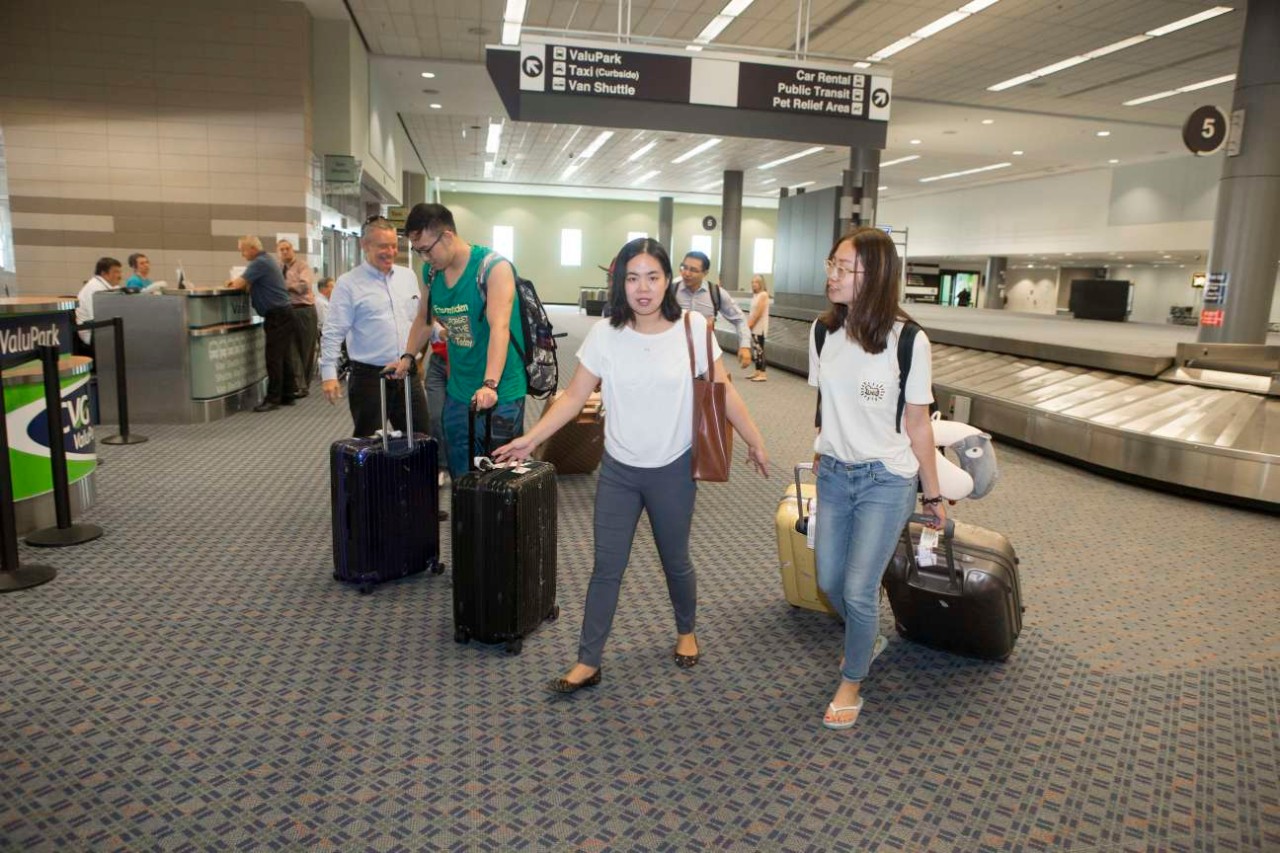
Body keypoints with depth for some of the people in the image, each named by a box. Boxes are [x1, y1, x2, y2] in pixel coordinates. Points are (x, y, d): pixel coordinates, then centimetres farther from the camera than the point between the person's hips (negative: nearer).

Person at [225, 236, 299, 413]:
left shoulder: (260, 263, -14)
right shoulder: (266, 260, 18)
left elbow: (239, 284, -17)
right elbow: (248, 281, 20)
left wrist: (232, 284, 3)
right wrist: (238, 281, 2)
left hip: (277, 317, -10)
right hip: (282, 315, 10)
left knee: (274, 358, -8)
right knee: (284, 357, 10)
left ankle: (273, 399, -6)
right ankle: (287, 396, 13)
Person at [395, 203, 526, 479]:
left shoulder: (494, 267, -17)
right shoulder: (431, 271, 3)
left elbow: (499, 327, -29)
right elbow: (424, 319, 20)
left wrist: (490, 385, -39)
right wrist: (407, 357, 7)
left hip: (499, 393, -6)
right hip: (457, 391, 7)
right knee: (460, 477, 15)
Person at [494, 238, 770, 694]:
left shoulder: (692, 328, -9)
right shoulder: (605, 334, -8)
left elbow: (724, 393, -2)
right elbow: (574, 396, -5)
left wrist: (755, 442, 1)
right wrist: (530, 438, -13)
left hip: (673, 470, -1)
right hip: (618, 470, 1)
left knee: (675, 560, 16)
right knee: (607, 567, 6)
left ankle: (686, 632, 44)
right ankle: (588, 662, 19)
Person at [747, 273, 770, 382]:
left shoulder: (763, 295, -12)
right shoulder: (755, 295, 15)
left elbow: (758, 313, -17)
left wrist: (749, 324, -15)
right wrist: (747, 324, 4)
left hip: (760, 327, -9)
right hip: (754, 327, 9)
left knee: (759, 350, -9)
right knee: (755, 350, 11)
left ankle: (762, 374, -8)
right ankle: (757, 372, 17)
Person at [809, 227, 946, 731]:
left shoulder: (907, 340, -16)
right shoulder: (823, 331, -3)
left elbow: (917, 425, -8)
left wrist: (933, 495, 0)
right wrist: (820, 455, 14)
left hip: (885, 481, -5)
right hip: (833, 474, 5)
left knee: (858, 589, -4)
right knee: (829, 580, 12)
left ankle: (851, 684, 22)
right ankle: (867, 641, 44)